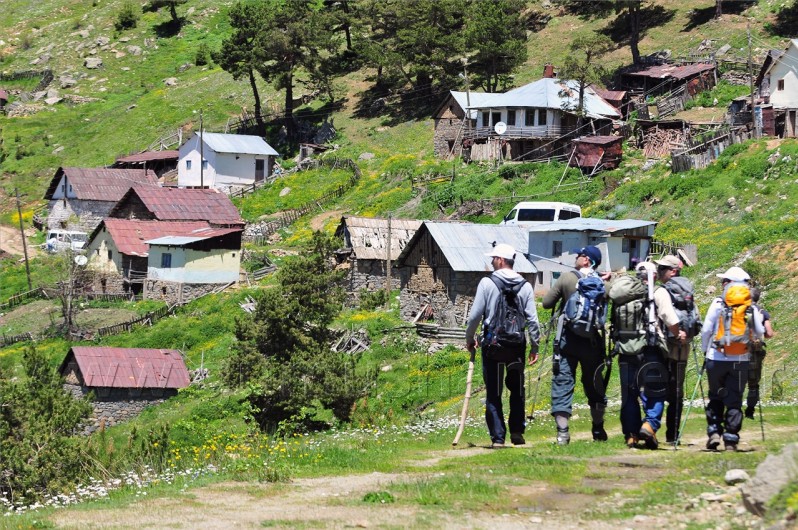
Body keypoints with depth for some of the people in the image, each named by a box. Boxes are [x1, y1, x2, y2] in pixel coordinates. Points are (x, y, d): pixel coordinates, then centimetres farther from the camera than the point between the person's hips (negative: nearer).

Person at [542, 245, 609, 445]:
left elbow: (546, 302, -4)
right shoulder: (602, 284, -3)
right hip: (592, 340, 2)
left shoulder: (566, 279, -8)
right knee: (594, 385, 16)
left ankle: (562, 432, -10)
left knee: (562, 383, -1)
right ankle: (598, 430, 25)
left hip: (568, 338, -2)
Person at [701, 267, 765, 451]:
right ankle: (731, 439, 2)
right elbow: (760, 333, 2)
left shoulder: (717, 304, -5)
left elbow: (706, 330, -4)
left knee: (715, 397, 14)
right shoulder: (752, 307, 0)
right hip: (741, 360, 1)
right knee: (734, 400, 6)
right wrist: (752, 344, 23)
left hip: (716, 358, -1)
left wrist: (705, 350, 12)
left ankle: (714, 432, 3)